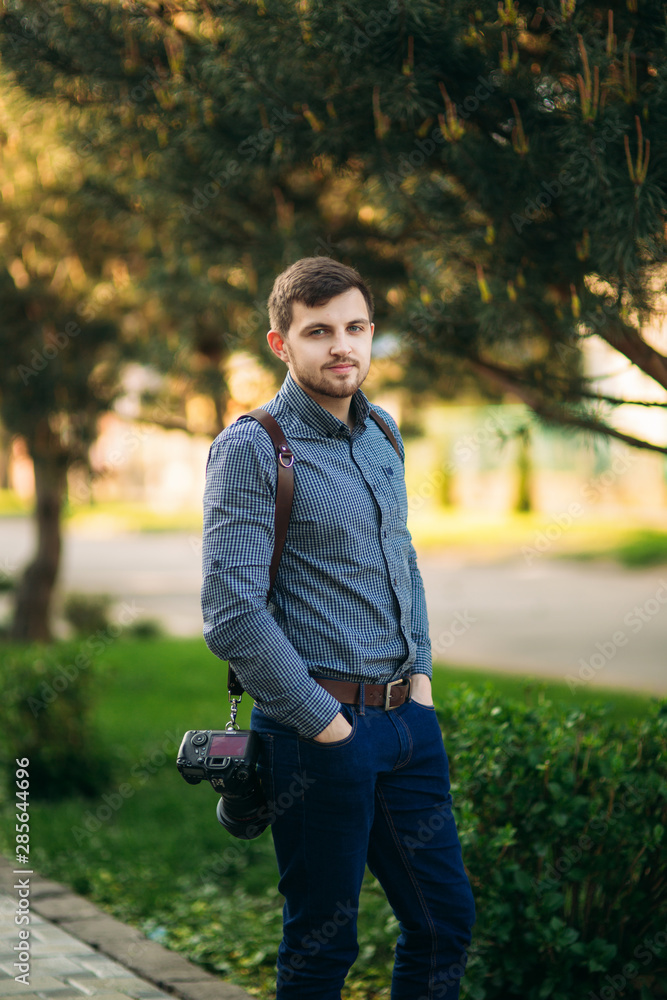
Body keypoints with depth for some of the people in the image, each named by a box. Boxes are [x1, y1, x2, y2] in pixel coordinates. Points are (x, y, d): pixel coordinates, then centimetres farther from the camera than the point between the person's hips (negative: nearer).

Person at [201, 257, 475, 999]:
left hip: (407, 714, 7)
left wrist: (420, 673, 12)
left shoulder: (380, 432, 11)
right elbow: (231, 613, -18)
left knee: (446, 917, 13)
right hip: (318, 730, -7)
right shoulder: (251, 450, -12)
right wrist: (325, 723, -16)